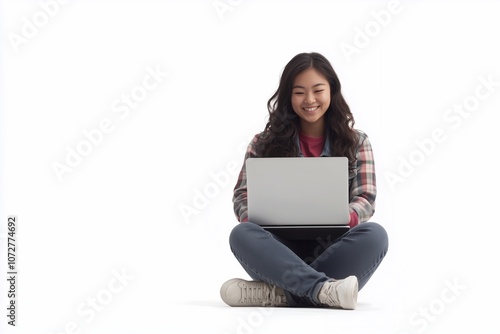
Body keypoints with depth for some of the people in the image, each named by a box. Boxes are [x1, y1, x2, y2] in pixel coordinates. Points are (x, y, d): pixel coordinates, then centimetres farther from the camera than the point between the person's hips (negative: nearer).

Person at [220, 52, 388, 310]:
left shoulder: (355, 142, 11)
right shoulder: (265, 143, 11)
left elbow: (365, 199, 1)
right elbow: (243, 194, 4)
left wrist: (346, 218, -24)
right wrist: (252, 218, -21)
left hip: (334, 248, 0)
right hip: (283, 249, 0)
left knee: (374, 235, -32)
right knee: (242, 234, -31)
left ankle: (284, 292, -37)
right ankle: (324, 289, -46)